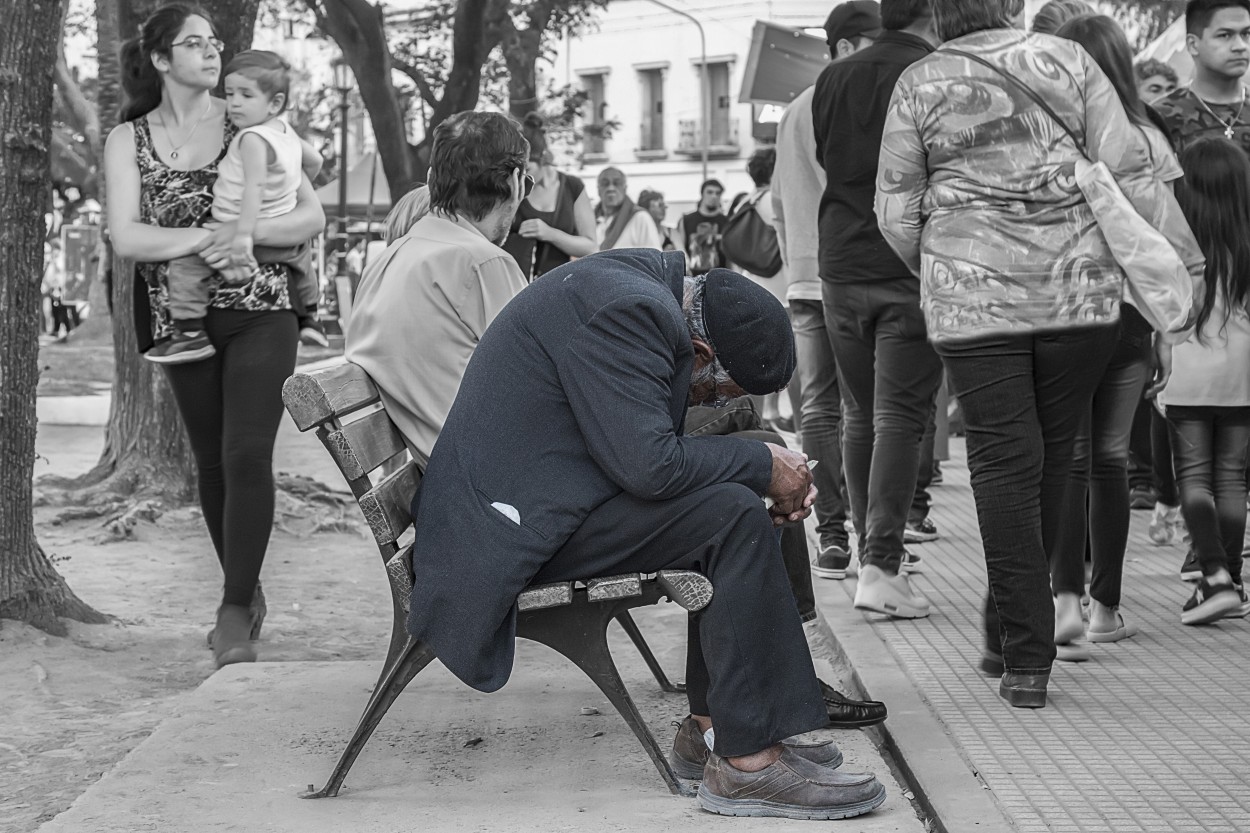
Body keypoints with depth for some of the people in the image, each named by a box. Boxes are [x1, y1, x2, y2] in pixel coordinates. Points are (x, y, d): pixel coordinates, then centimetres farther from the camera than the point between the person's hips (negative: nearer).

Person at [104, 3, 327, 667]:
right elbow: (125, 238, -9)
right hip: (184, 320, 2)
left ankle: (235, 614, -8)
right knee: (212, 461, 10)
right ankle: (246, 594, 28)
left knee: (247, 454, -15)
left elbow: (313, 215, -1)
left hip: (260, 313, -2)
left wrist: (245, 233, -18)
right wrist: (208, 238, -20)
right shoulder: (129, 139, 4)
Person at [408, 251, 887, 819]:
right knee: (734, 516, -19)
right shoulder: (625, 312, -22)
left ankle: (711, 726, 10)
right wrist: (763, 464, -14)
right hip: (516, 523, -11)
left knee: (736, 510, 11)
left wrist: (768, 475, 4)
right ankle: (748, 761, -16)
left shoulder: (645, 286, 10)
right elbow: (649, 465, -28)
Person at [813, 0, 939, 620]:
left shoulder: (833, 78, 7)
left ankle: (873, 548, 24)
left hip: (841, 268, 5)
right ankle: (880, 566, -11)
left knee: (859, 415, 15)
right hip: (912, 269, -5)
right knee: (901, 417, -4)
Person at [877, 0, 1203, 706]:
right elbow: (1131, 176, 0)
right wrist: (1181, 276, 5)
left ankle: (1026, 660, -3)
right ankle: (1011, 630, 23)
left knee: (1004, 460, 0)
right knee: (1054, 455, 13)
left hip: (972, 297, -1)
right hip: (1079, 290, 1)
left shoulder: (919, 86, 2)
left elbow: (896, 209, 5)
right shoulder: (1068, 60, 2)